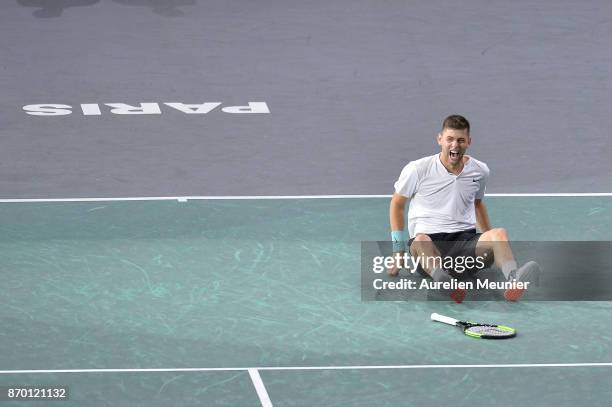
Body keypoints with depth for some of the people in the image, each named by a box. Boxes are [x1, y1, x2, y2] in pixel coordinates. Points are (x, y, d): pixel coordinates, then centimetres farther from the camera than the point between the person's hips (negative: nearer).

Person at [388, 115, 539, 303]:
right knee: (420, 241, -40)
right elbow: (397, 204, 13)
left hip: (465, 239, 3)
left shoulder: (480, 171, 11)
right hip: (429, 242, -2)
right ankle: (445, 281, -70)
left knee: (499, 233, -30)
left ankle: (514, 280, -60)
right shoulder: (417, 169, 1)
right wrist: (399, 251, 10)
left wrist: (492, 244, 29)